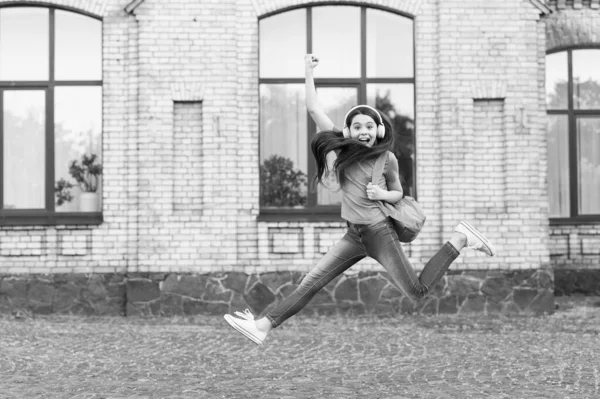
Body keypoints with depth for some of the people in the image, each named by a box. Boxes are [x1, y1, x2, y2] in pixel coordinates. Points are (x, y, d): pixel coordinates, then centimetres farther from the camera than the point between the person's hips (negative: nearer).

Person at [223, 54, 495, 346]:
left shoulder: (386, 159, -6)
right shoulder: (341, 147, 2)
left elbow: (398, 194, 9)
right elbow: (313, 109, 2)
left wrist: (383, 194, -14)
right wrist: (308, 71, 3)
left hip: (378, 232, -4)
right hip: (354, 234, 4)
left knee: (418, 291, -6)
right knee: (310, 283, -1)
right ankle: (263, 327, 0)